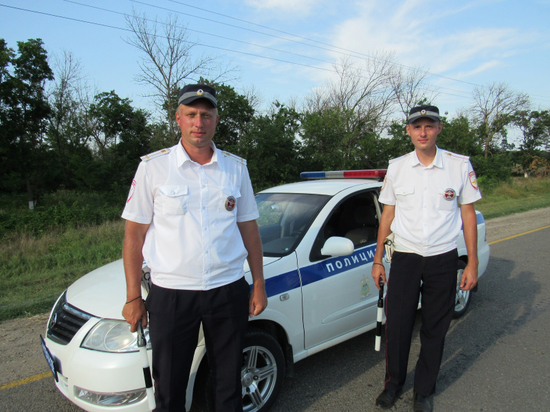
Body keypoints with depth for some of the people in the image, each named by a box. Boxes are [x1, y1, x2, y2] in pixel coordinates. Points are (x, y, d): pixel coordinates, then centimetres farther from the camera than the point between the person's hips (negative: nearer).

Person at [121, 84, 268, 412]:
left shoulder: (236, 168, 4)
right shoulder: (153, 167, -2)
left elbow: (249, 230, 9)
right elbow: (134, 235, 0)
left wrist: (259, 285, 6)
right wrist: (133, 298, -3)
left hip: (229, 291, 2)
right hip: (170, 294, -1)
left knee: (229, 381, 17)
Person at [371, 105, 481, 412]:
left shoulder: (460, 165, -2)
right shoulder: (396, 167, 3)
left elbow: (468, 214, 3)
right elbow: (388, 215, 7)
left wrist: (472, 263, -1)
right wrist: (378, 260, 5)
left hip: (443, 259, 0)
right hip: (404, 259, 1)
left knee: (435, 329, 10)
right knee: (397, 325, 6)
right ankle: (394, 383, 30)